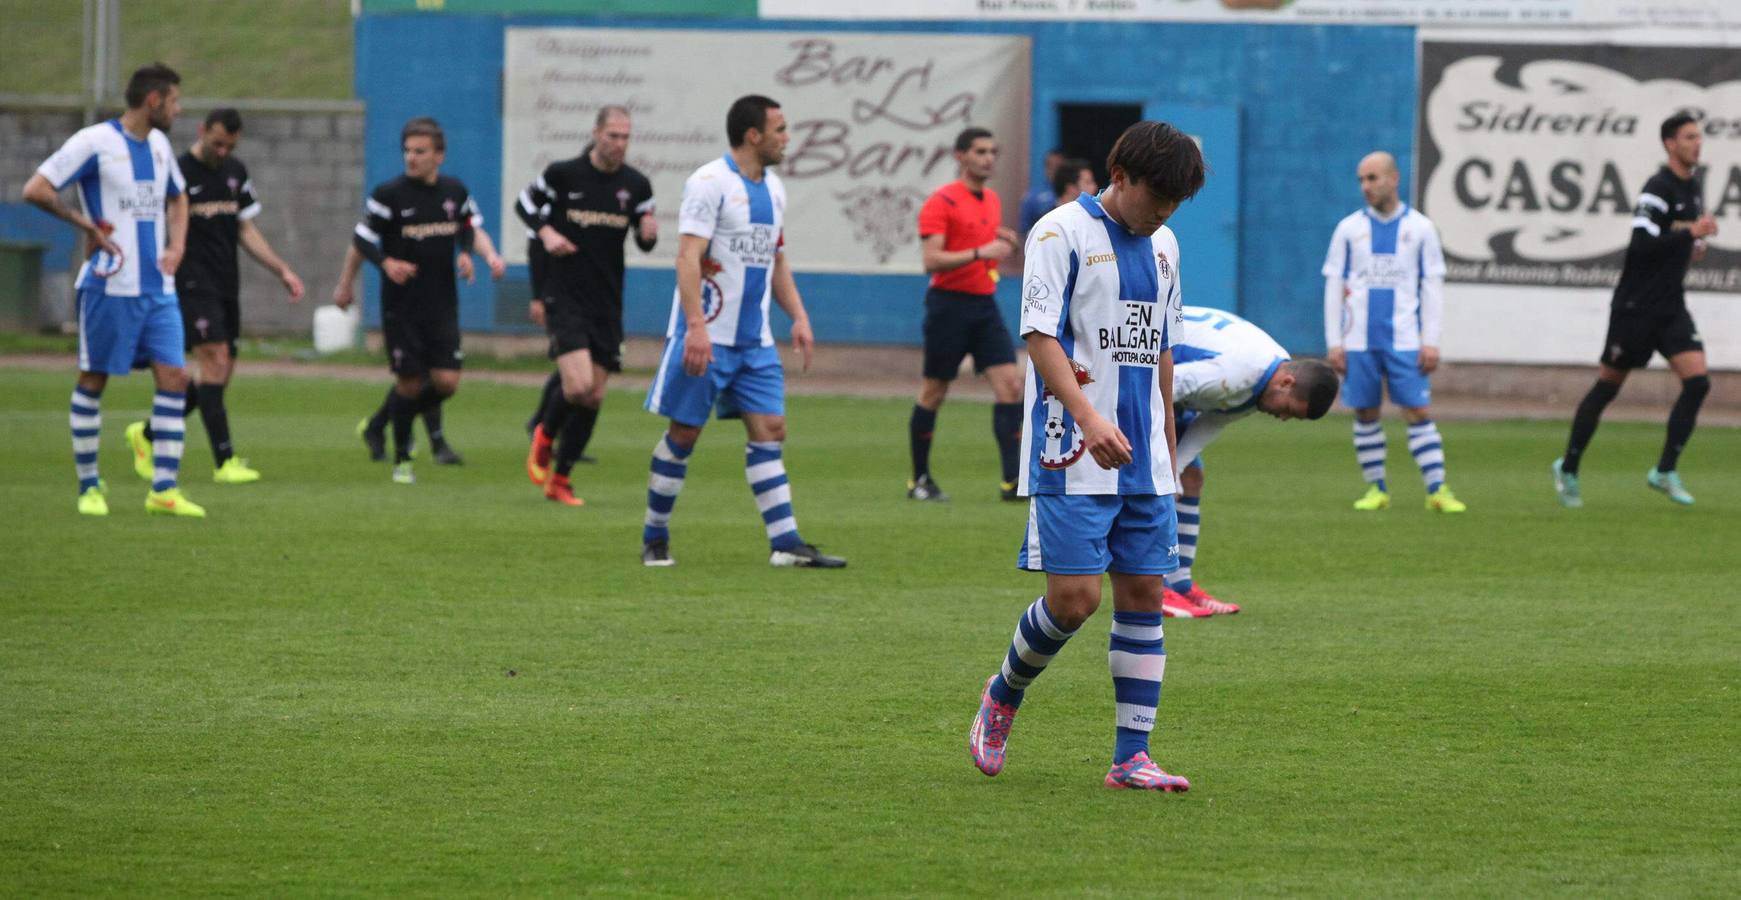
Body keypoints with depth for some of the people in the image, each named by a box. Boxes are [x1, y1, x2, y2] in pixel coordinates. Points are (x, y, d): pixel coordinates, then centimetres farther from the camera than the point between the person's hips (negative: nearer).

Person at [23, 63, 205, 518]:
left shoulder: (159, 145, 13)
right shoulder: (94, 143, -10)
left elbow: (177, 199, 30)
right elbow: (35, 190, -14)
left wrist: (176, 246, 13)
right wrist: (86, 225, -11)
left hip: (157, 288, 7)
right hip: (111, 287, -7)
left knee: (174, 377, -3)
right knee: (93, 380, 2)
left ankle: (164, 489, -2)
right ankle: (89, 485, 13)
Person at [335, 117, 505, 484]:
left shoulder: (455, 192, 4)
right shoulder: (389, 194, -8)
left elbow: (472, 229, 18)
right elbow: (361, 242, -3)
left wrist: (489, 255, 3)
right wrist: (359, 277, -9)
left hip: (442, 305, 4)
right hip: (401, 306, -4)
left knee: (447, 381, -5)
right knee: (409, 382, -3)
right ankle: (401, 459, 16)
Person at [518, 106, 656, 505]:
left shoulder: (636, 185, 2)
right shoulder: (563, 174, -6)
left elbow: (644, 241, 12)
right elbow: (525, 202, 9)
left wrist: (649, 233, -11)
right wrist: (546, 232, -8)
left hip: (607, 303, 4)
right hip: (565, 296, -4)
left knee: (594, 397, 3)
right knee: (578, 386, -19)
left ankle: (560, 478, 17)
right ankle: (545, 436, 13)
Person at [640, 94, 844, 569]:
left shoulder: (772, 189, 13)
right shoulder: (710, 183, -12)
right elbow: (688, 257, -19)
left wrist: (799, 316, 13)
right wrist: (696, 327, -28)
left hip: (754, 342, 7)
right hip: (707, 337, -7)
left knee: (770, 431, -1)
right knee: (684, 433, 0)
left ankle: (785, 543, -4)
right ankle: (655, 538, 13)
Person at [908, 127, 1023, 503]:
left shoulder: (992, 200, 14)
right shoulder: (942, 201, -10)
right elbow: (932, 260, -17)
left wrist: (1003, 243, 5)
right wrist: (980, 252, -26)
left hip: (985, 303, 7)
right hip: (950, 303, -7)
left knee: (1010, 385, -7)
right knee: (933, 392, 2)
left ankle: (1012, 480, -8)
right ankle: (919, 480, 14)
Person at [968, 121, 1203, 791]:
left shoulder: (1162, 246, 16)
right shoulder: (1062, 233, -6)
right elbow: (1040, 335, -14)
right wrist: (1088, 417, -27)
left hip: (1144, 463, 7)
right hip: (1072, 459, -7)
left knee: (1143, 595, 1)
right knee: (1074, 596, -12)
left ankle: (1131, 756, 4)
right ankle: (1002, 697, 15)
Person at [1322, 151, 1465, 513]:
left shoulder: (1419, 228, 5)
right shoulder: (1349, 229, 8)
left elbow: (1433, 288, 5)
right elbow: (1334, 287, 8)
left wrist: (1431, 341, -3)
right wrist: (1334, 343, 1)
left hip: (1405, 340, -2)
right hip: (1358, 343, 2)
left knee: (1419, 412, -7)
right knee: (1365, 414, 4)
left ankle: (1437, 489, -8)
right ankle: (1376, 489, 13)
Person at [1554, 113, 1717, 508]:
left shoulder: (1690, 186, 11)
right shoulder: (1657, 189, -16)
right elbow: (1641, 245, -26)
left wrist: (1692, 246, 8)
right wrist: (1692, 233, -24)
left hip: (1671, 306, 7)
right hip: (1637, 307, -7)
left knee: (1697, 380, -10)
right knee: (1607, 386, 4)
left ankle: (1665, 471, -4)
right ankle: (1568, 469, 19)